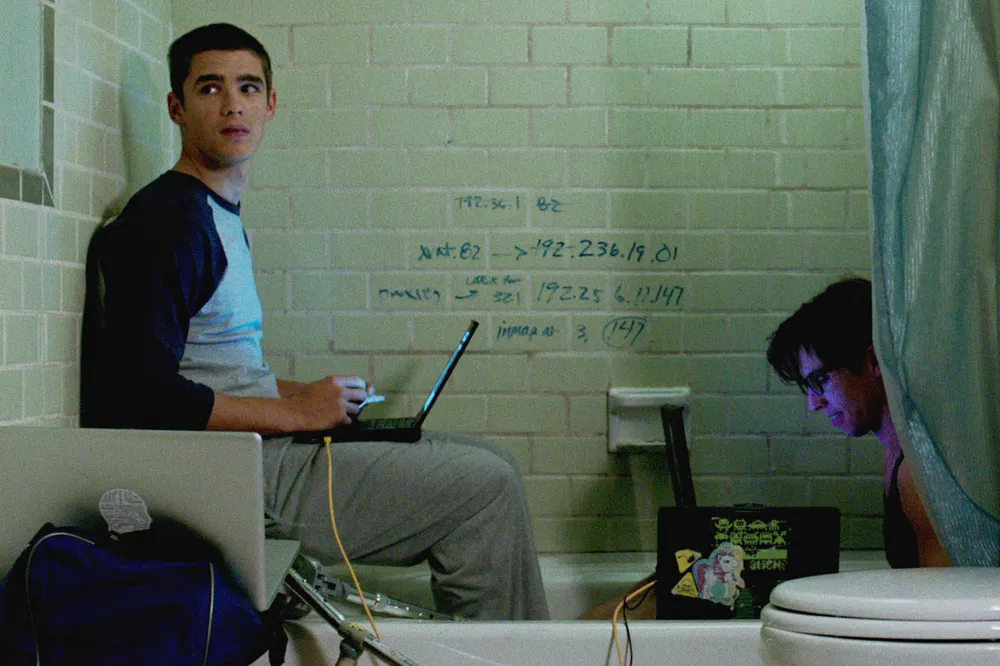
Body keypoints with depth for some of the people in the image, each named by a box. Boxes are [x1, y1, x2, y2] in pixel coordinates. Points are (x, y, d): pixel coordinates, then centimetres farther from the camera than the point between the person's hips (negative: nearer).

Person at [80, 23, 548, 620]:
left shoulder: (221, 216, 19)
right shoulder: (169, 220, -13)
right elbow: (143, 394, -23)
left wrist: (314, 396, 12)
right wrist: (294, 412, -16)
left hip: (268, 446, 10)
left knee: (490, 461, 10)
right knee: (488, 486, -13)